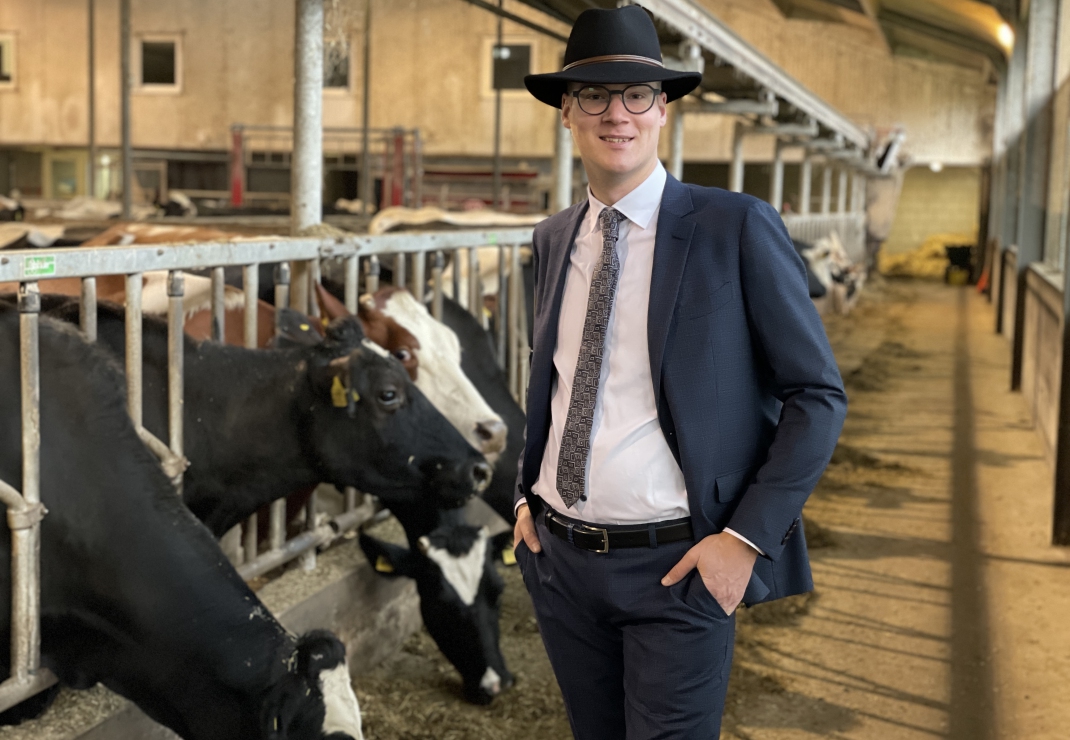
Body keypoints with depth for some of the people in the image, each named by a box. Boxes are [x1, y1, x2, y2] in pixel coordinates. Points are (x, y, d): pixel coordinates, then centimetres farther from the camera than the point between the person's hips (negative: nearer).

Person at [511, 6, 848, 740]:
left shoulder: (737, 229, -10)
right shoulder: (554, 238, 7)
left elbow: (818, 395, -9)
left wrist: (747, 538, -14)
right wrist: (526, 496, 9)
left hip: (676, 567, -5)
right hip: (559, 558, 5)